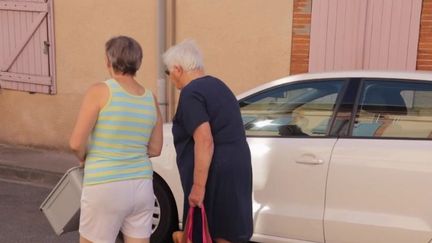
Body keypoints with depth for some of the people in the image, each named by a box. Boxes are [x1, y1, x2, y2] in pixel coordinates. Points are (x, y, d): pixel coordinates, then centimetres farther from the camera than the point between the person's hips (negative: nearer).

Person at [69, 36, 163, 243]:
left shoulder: (100, 91, -10)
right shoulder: (151, 99, 6)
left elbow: (76, 143, -10)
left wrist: (85, 159, 9)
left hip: (105, 188, -5)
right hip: (141, 186, 5)